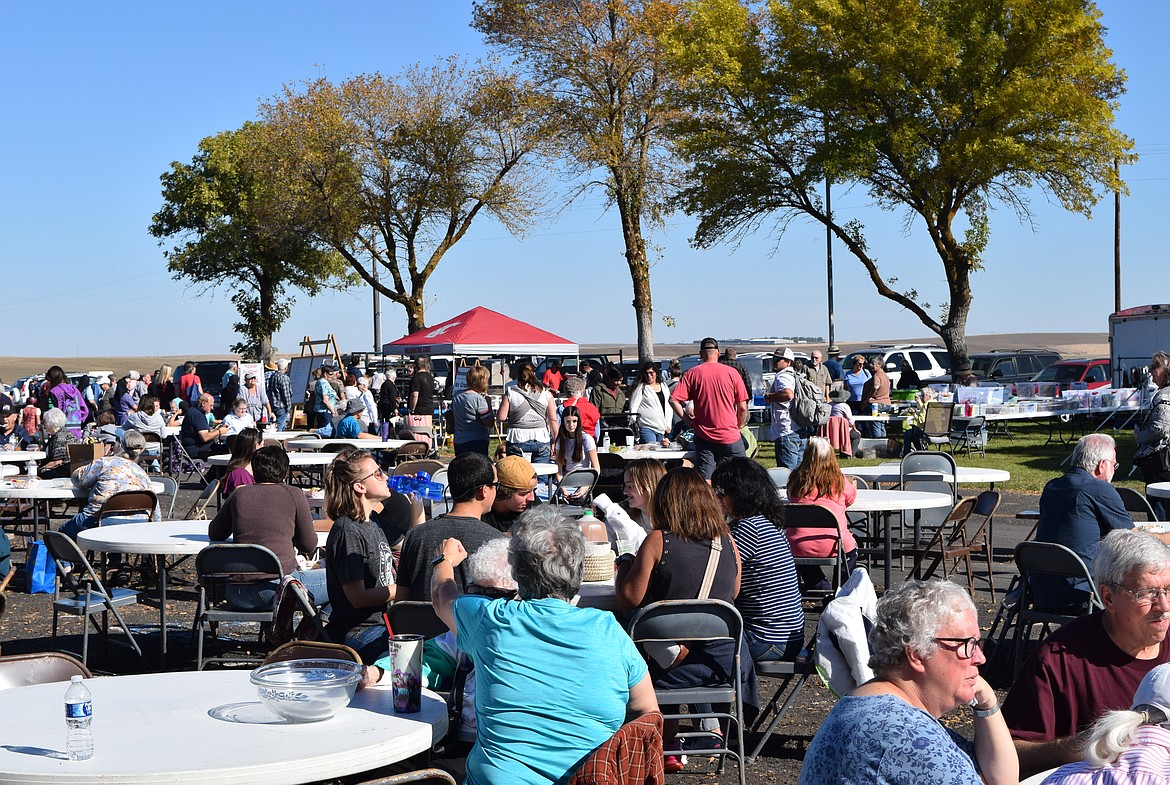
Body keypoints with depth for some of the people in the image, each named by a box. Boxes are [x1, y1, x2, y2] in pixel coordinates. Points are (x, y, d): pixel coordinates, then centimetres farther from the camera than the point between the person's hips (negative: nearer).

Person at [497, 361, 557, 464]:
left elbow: (501, 417, -4)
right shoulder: (545, 393, 3)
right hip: (541, 440, 1)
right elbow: (553, 420, 1)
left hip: (517, 440, -1)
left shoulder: (510, 392, 0)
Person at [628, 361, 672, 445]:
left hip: (662, 429, 5)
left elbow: (669, 407, 21)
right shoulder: (641, 387, 2)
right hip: (646, 428, -5)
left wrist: (668, 425, 11)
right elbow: (633, 409, -3)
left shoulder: (664, 387, 17)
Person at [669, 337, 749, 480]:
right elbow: (743, 408, -1)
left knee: (705, 482, 3)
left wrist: (686, 419, 4)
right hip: (730, 436, -1)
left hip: (703, 437, 1)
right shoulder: (731, 373, -2)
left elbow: (673, 400, -8)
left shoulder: (692, 373, -1)